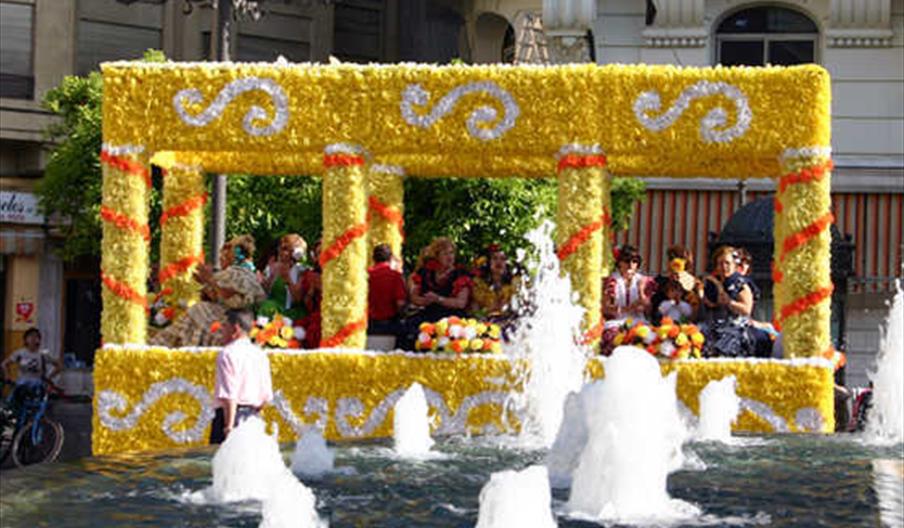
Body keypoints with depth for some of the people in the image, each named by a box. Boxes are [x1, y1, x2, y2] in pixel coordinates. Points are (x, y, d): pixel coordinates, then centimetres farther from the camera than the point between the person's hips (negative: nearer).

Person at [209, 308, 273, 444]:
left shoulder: (228, 353, -9)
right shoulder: (260, 354, 14)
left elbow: (228, 395, -18)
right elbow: (267, 396, 13)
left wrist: (229, 425, -20)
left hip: (231, 414, -8)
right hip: (253, 417, 8)